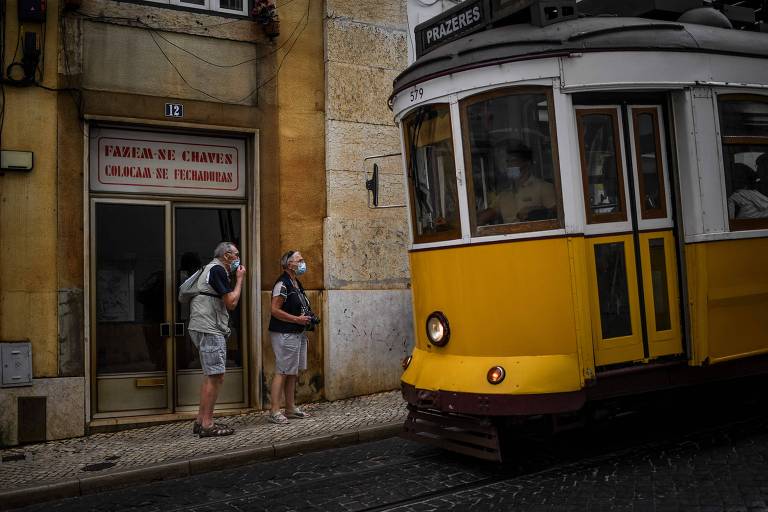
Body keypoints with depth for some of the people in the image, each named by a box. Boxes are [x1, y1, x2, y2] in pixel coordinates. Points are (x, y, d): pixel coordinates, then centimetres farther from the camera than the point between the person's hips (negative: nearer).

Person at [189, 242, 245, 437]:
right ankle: (207, 425, -5)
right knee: (215, 376, -9)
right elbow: (231, 302, -14)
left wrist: (234, 276, 16)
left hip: (207, 329, 11)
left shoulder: (211, 269, 22)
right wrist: (239, 279, -3)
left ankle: (201, 421, 20)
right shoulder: (217, 270, -10)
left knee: (211, 376, 15)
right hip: (209, 330, -11)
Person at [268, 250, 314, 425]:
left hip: (298, 334, 10)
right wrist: (297, 319, -19)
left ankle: (290, 408, 22)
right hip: (285, 334, -10)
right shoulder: (282, 284, -14)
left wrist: (309, 317, 10)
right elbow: (275, 310, -20)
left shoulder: (297, 284, 15)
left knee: (292, 373, 14)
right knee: (282, 372, -7)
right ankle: (274, 412, -3)